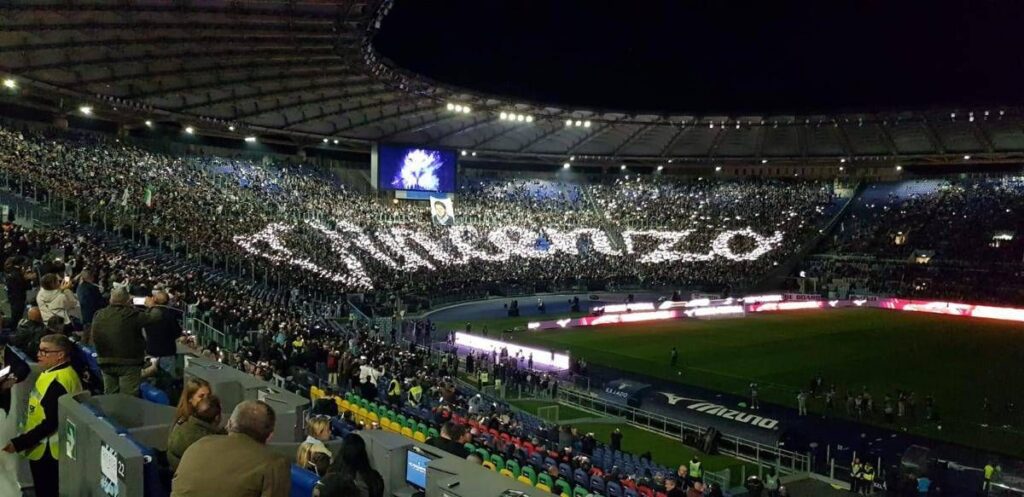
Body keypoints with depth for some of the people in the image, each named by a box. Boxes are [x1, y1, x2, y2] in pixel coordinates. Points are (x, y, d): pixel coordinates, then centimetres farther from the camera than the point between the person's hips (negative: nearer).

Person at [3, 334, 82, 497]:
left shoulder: (57, 381, -25)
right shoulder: (59, 373, 10)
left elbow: (51, 423, -27)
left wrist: (19, 443, -23)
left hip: (46, 451, -10)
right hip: (46, 449, 10)